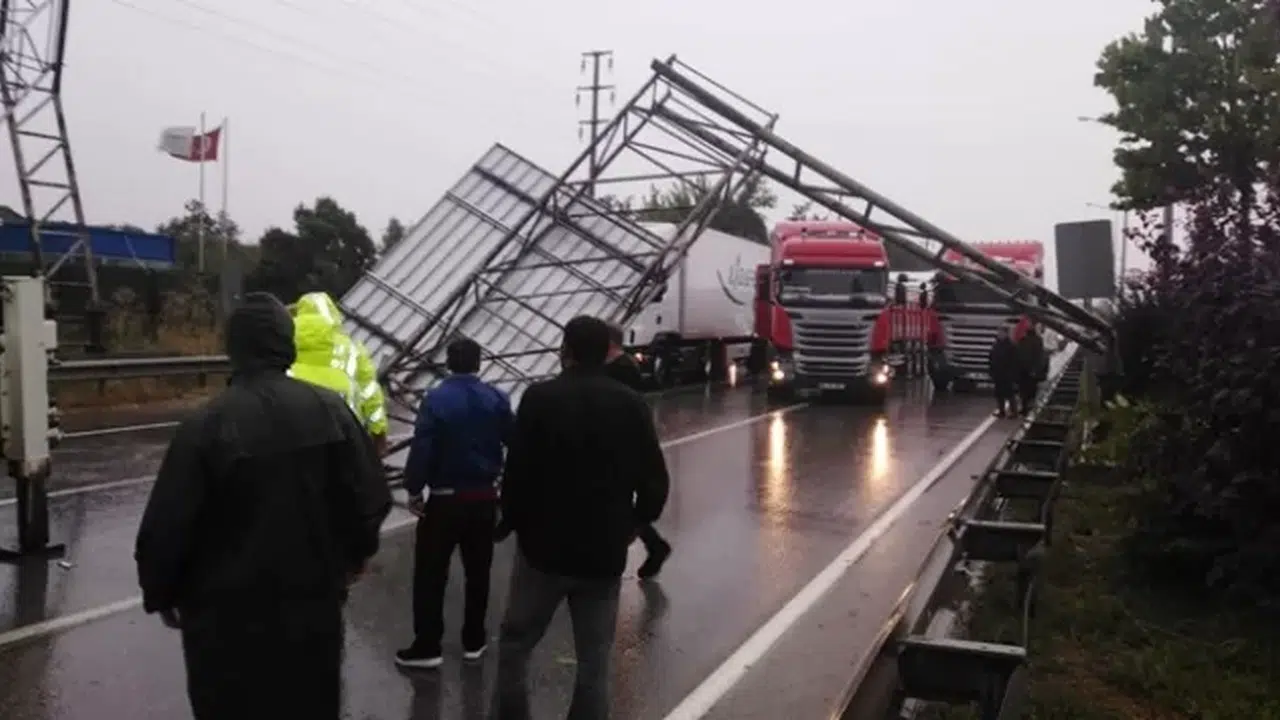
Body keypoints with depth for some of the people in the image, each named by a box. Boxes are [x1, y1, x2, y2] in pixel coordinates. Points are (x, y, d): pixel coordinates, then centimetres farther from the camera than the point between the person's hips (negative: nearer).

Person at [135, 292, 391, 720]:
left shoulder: (206, 425, -17)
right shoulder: (330, 410, -8)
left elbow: (166, 527, -14)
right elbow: (371, 497, -3)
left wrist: (161, 594, 5)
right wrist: (356, 554, 16)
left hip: (228, 616, -3)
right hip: (313, 604, 3)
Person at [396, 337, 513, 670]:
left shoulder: (436, 399, -13)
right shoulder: (497, 399, -3)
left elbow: (421, 449, -16)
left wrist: (414, 490, -6)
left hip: (444, 499, -4)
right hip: (484, 497, 4)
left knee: (430, 573, 5)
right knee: (478, 572, 14)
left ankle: (427, 647, 7)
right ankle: (473, 640, 22)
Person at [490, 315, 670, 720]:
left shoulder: (540, 398, -10)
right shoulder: (632, 406, -1)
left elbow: (517, 472, -12)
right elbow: (655, 483, 1)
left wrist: (514, 522, 5)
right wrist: (632, 526, 16)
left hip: (544, 546, -2)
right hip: (605, 554, 2)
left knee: (514, 646, 17)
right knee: (594, 664, 12)